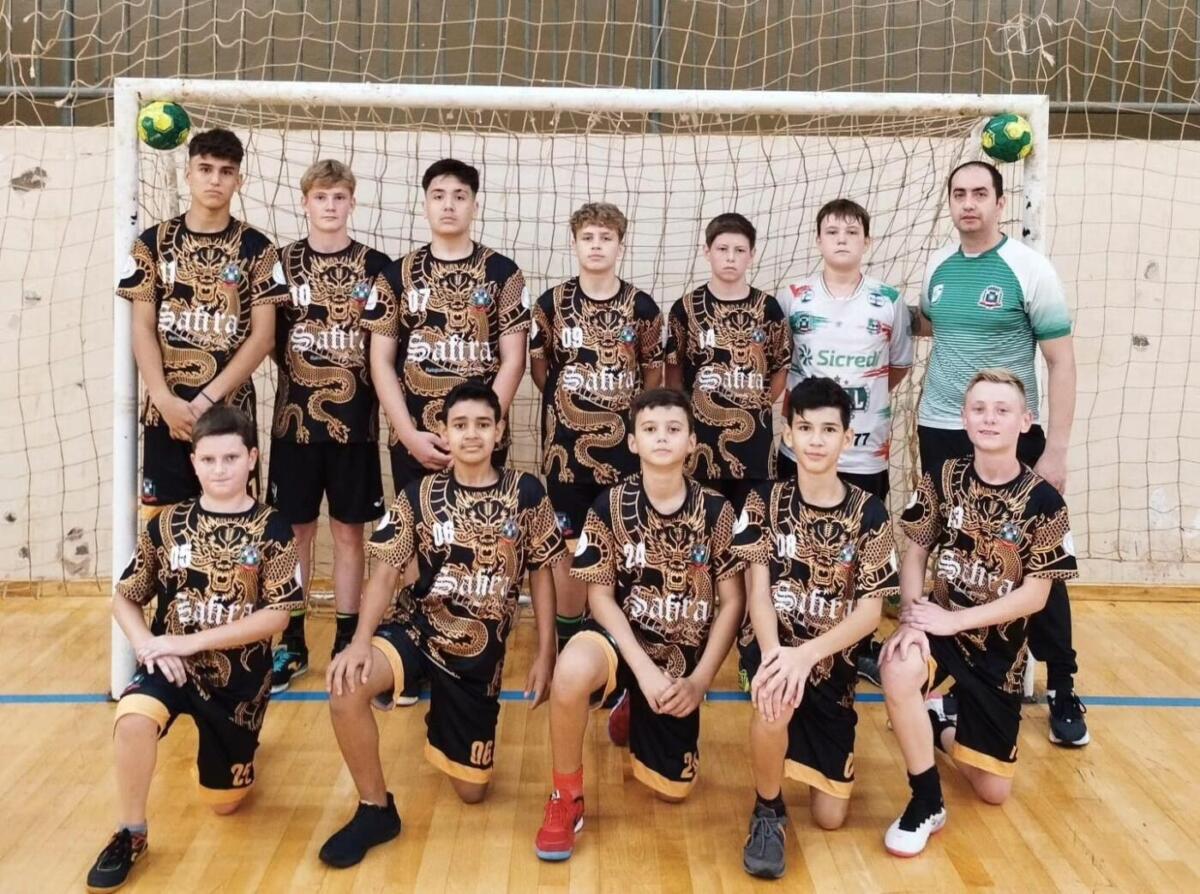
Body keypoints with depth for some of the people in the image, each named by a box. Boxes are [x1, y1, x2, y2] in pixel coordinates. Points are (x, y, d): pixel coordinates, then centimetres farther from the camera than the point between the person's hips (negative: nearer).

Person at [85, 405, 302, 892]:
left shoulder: (272, 529, -7)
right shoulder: (167, 525, -1)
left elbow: (277, 615, -14)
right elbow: (124, 599, 5)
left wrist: (193, 641, -19)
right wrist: (146, 643, -16)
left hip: (241, 674, 0)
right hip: (172, 663, 0)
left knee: (222, 800, 11)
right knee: (133, 720, -34)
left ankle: (232, 744, 45)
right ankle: (130, 834, -11)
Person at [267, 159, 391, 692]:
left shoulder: (375, 267, 3)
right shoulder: (282, 263, 4)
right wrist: (298, 375, -9)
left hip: (355, 418, 0)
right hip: (295, 417, 1)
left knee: (348, 530, 7)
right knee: (295, 530, 7)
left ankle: (347, 643, 18)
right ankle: (292, 644, 19)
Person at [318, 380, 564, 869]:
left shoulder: (526, 493, -4)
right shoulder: (419, 495, -4)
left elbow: (541, 574, 3)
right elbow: (385, 573, -8)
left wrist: (545, 654, 0)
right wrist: (360, 642, -24)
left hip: (481, 649, 1)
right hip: (419, 627, -1)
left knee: (471, 790, 8)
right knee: (346, 688, -34)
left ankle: (443, 725, 44)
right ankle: (376, 809, -9)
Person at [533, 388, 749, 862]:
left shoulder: (716, 510, -6)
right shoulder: (610, 506, -8)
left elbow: (732, 602, -3)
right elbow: (600, 596, -8)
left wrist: (699, 681, -12)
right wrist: (644, 669, -20)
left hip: (684, 654, 2)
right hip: (624, 638, -2)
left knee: (672, 788, 5)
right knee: (573, 668, -39)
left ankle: (637, 713, 39)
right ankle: (566, 799, -13)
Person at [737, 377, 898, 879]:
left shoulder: (868, 513, -4)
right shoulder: (766, 502, -3)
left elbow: (870, 609, -10)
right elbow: (759, 589, -11)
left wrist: (807, 654, -27)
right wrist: (774, 655, -31)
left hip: (834, 661, 2)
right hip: (777, 647, -1)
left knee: (830, 817, 3)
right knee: (774, 698, -40)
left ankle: (813, 753, 38)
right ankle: (768, 811, -10)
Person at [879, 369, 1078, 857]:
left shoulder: (1043, 500, -13)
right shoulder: (942, 479, -7)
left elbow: (1034, 595, -14)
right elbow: (914, 553, -2)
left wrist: (953, 620, -22)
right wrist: (910, 618, -20)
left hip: (999, 642, 0)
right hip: (939, 621, 0)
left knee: (993, 791, 5)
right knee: (897, 670, -37)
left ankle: (942, 726, 37)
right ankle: (926, 801, -16)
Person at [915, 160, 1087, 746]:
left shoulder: (1030, 269, -10)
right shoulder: (937, 269, 4)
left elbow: (1061, 361, -9)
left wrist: (1056, 450, -13)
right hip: (940, 434, 4)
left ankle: (1062, 687, 16)